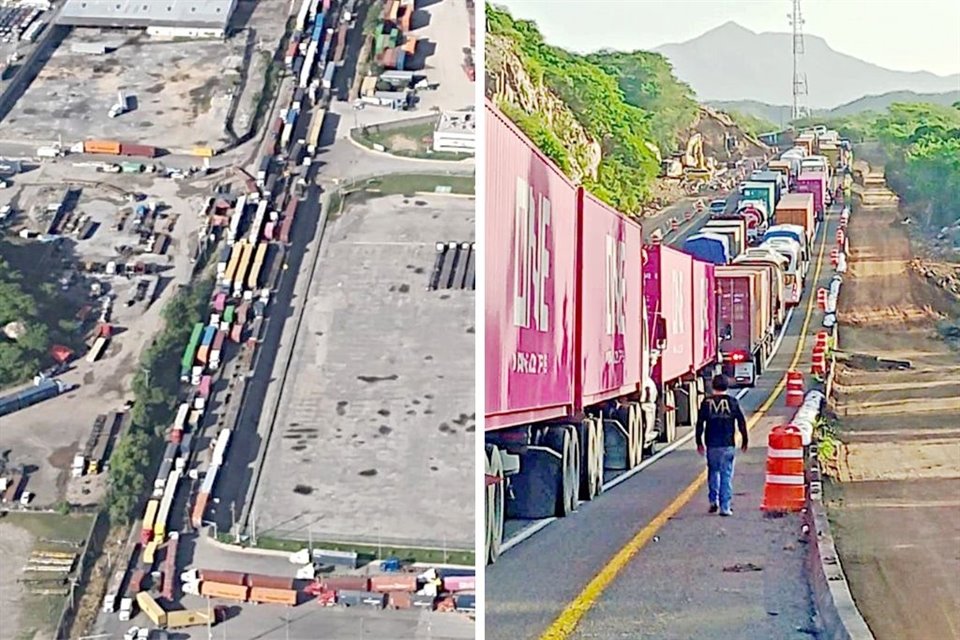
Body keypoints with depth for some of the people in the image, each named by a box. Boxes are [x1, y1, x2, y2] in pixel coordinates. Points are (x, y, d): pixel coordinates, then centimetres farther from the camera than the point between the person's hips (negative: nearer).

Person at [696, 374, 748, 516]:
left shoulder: (706, 402, -1)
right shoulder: (733, 402, -2)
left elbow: (700, 423, 0)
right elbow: (742, 422, 1)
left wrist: (699, 442, 9)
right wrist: (744, 441, 13)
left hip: (712, 445, 1)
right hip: (728, 445, -1)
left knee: (713, 472, 20)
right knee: (726, 475, 2)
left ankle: (713, 500, 12)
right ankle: (725, 507, -1)